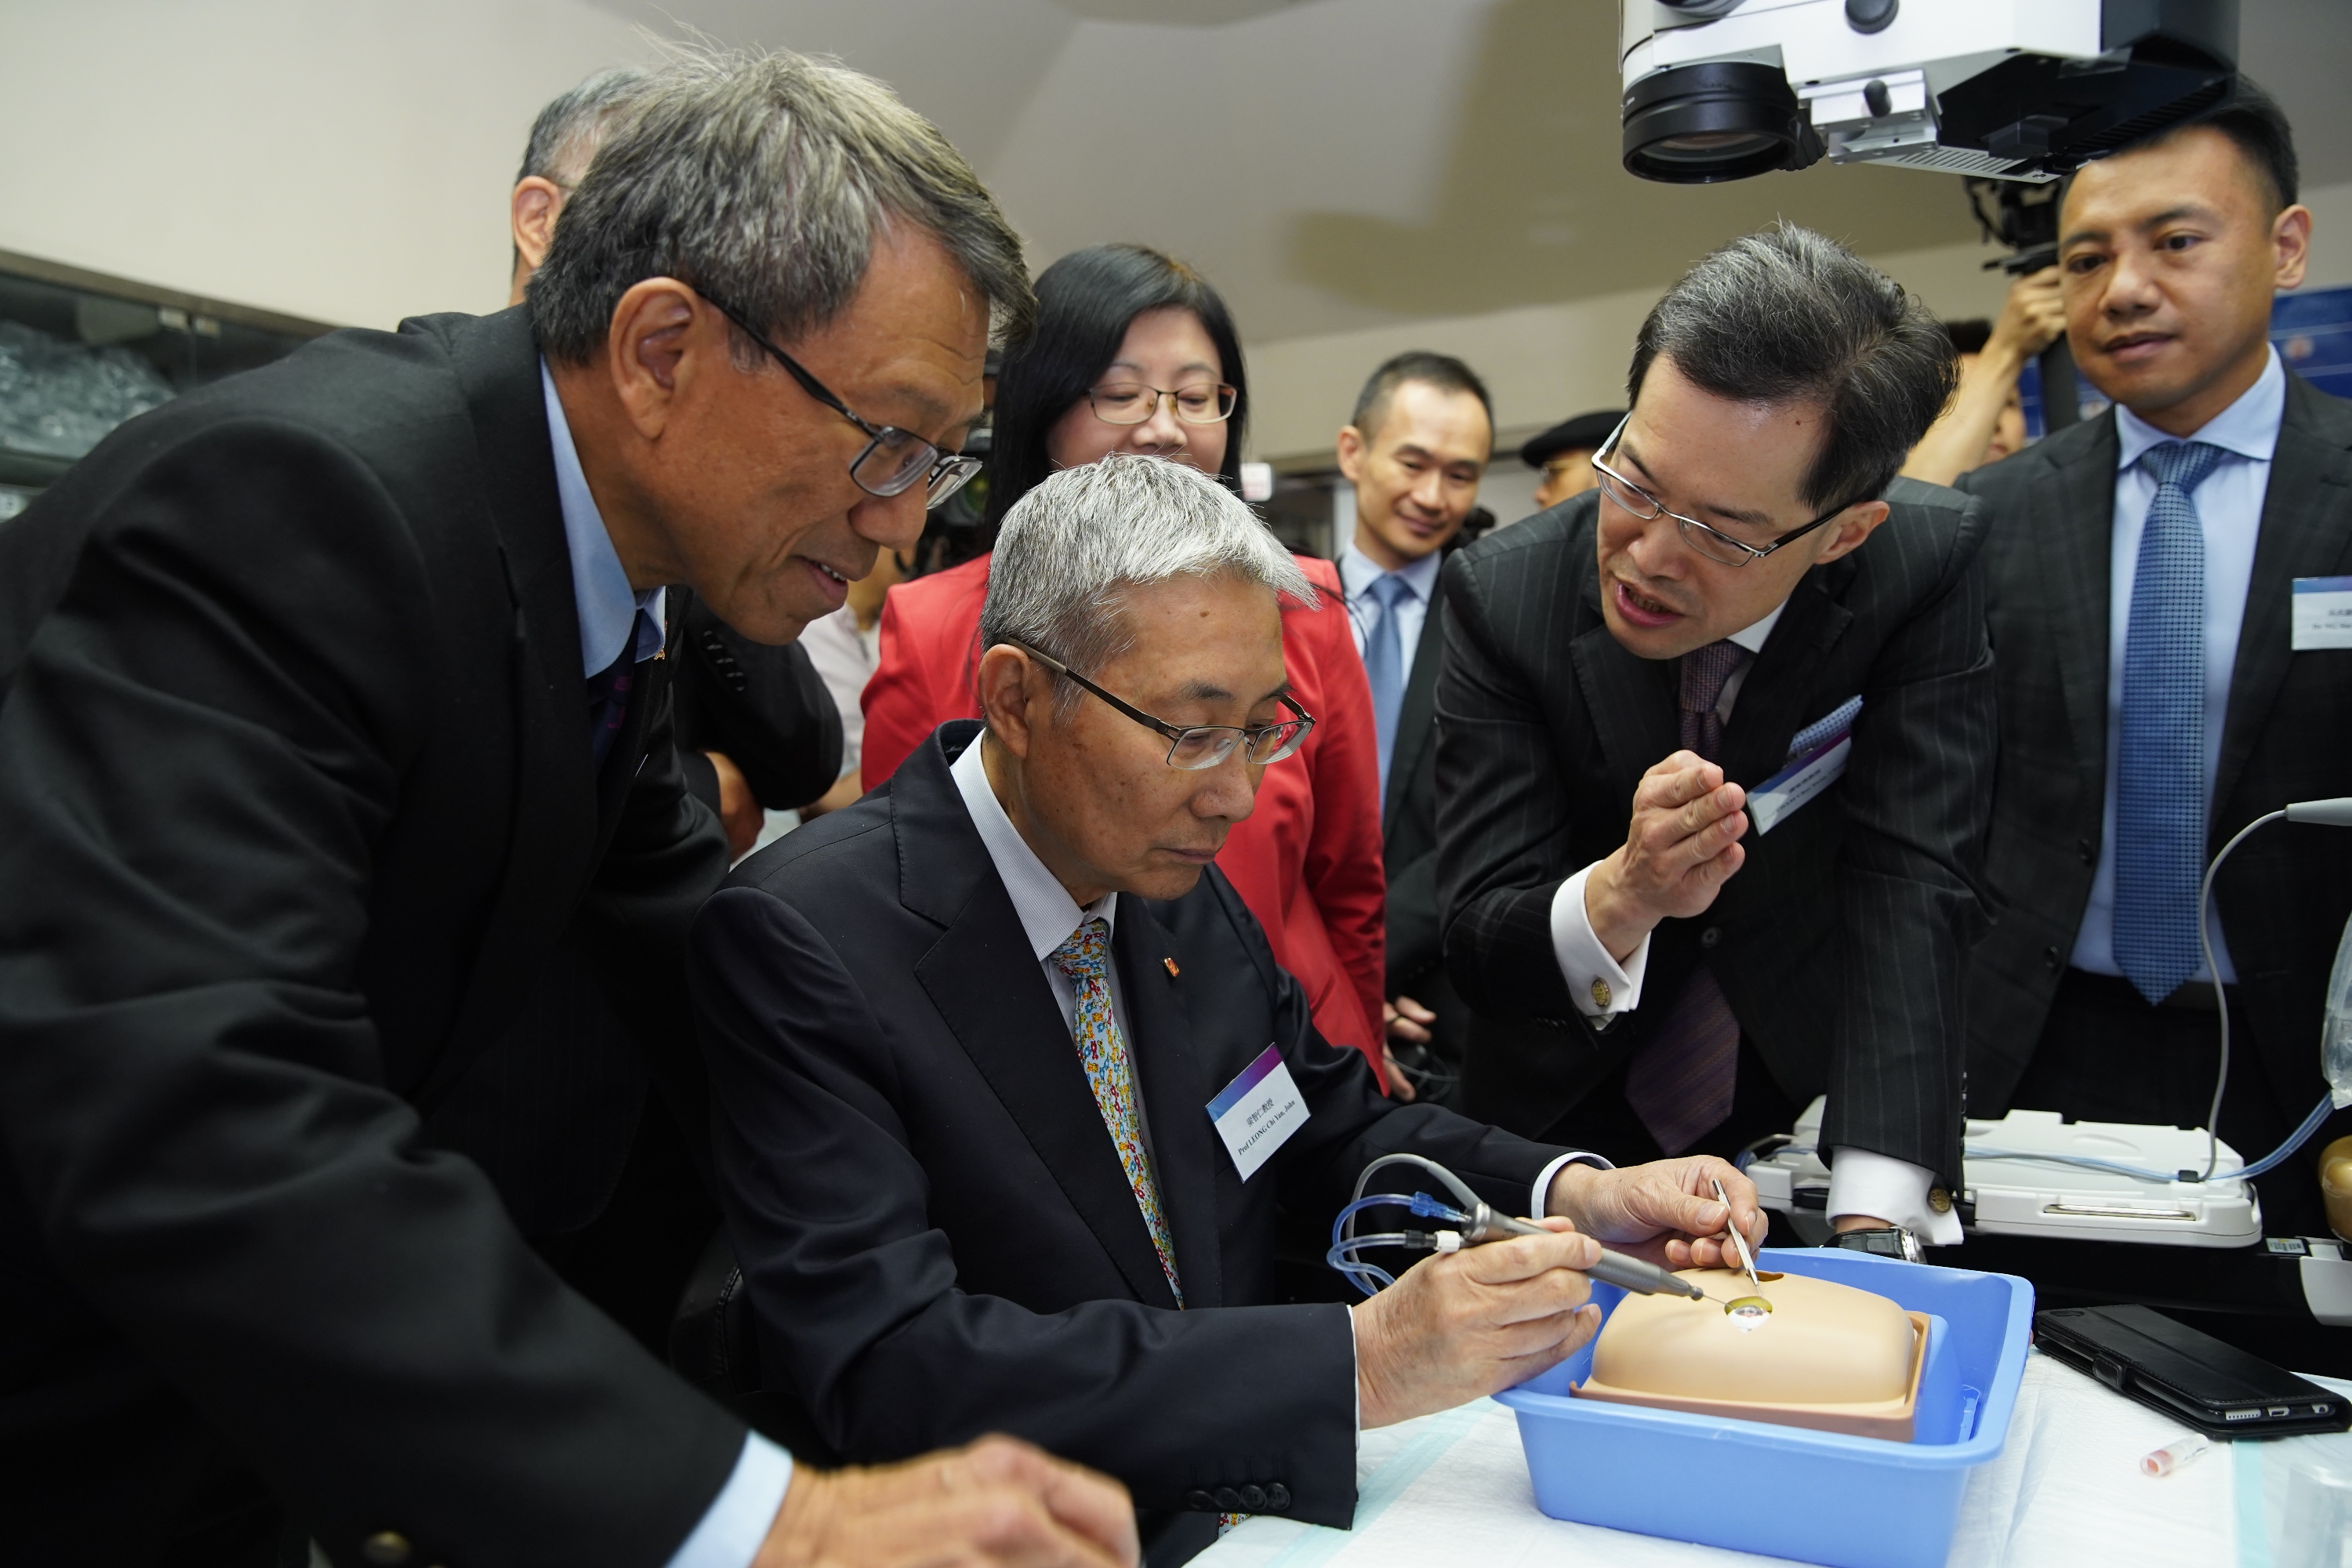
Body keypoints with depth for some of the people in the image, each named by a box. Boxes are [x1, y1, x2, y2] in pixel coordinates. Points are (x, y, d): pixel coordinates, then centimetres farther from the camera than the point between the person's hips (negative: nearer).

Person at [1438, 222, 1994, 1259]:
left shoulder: (1932, 566, -15)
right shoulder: (1502, 595, -16)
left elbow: (1912, 896, -20)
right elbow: (1476, 948, -16)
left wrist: (1874, 1226, -30)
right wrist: (1624, 893, -37)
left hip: (1828, 1123, 0)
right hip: (1570, 1139, 0)